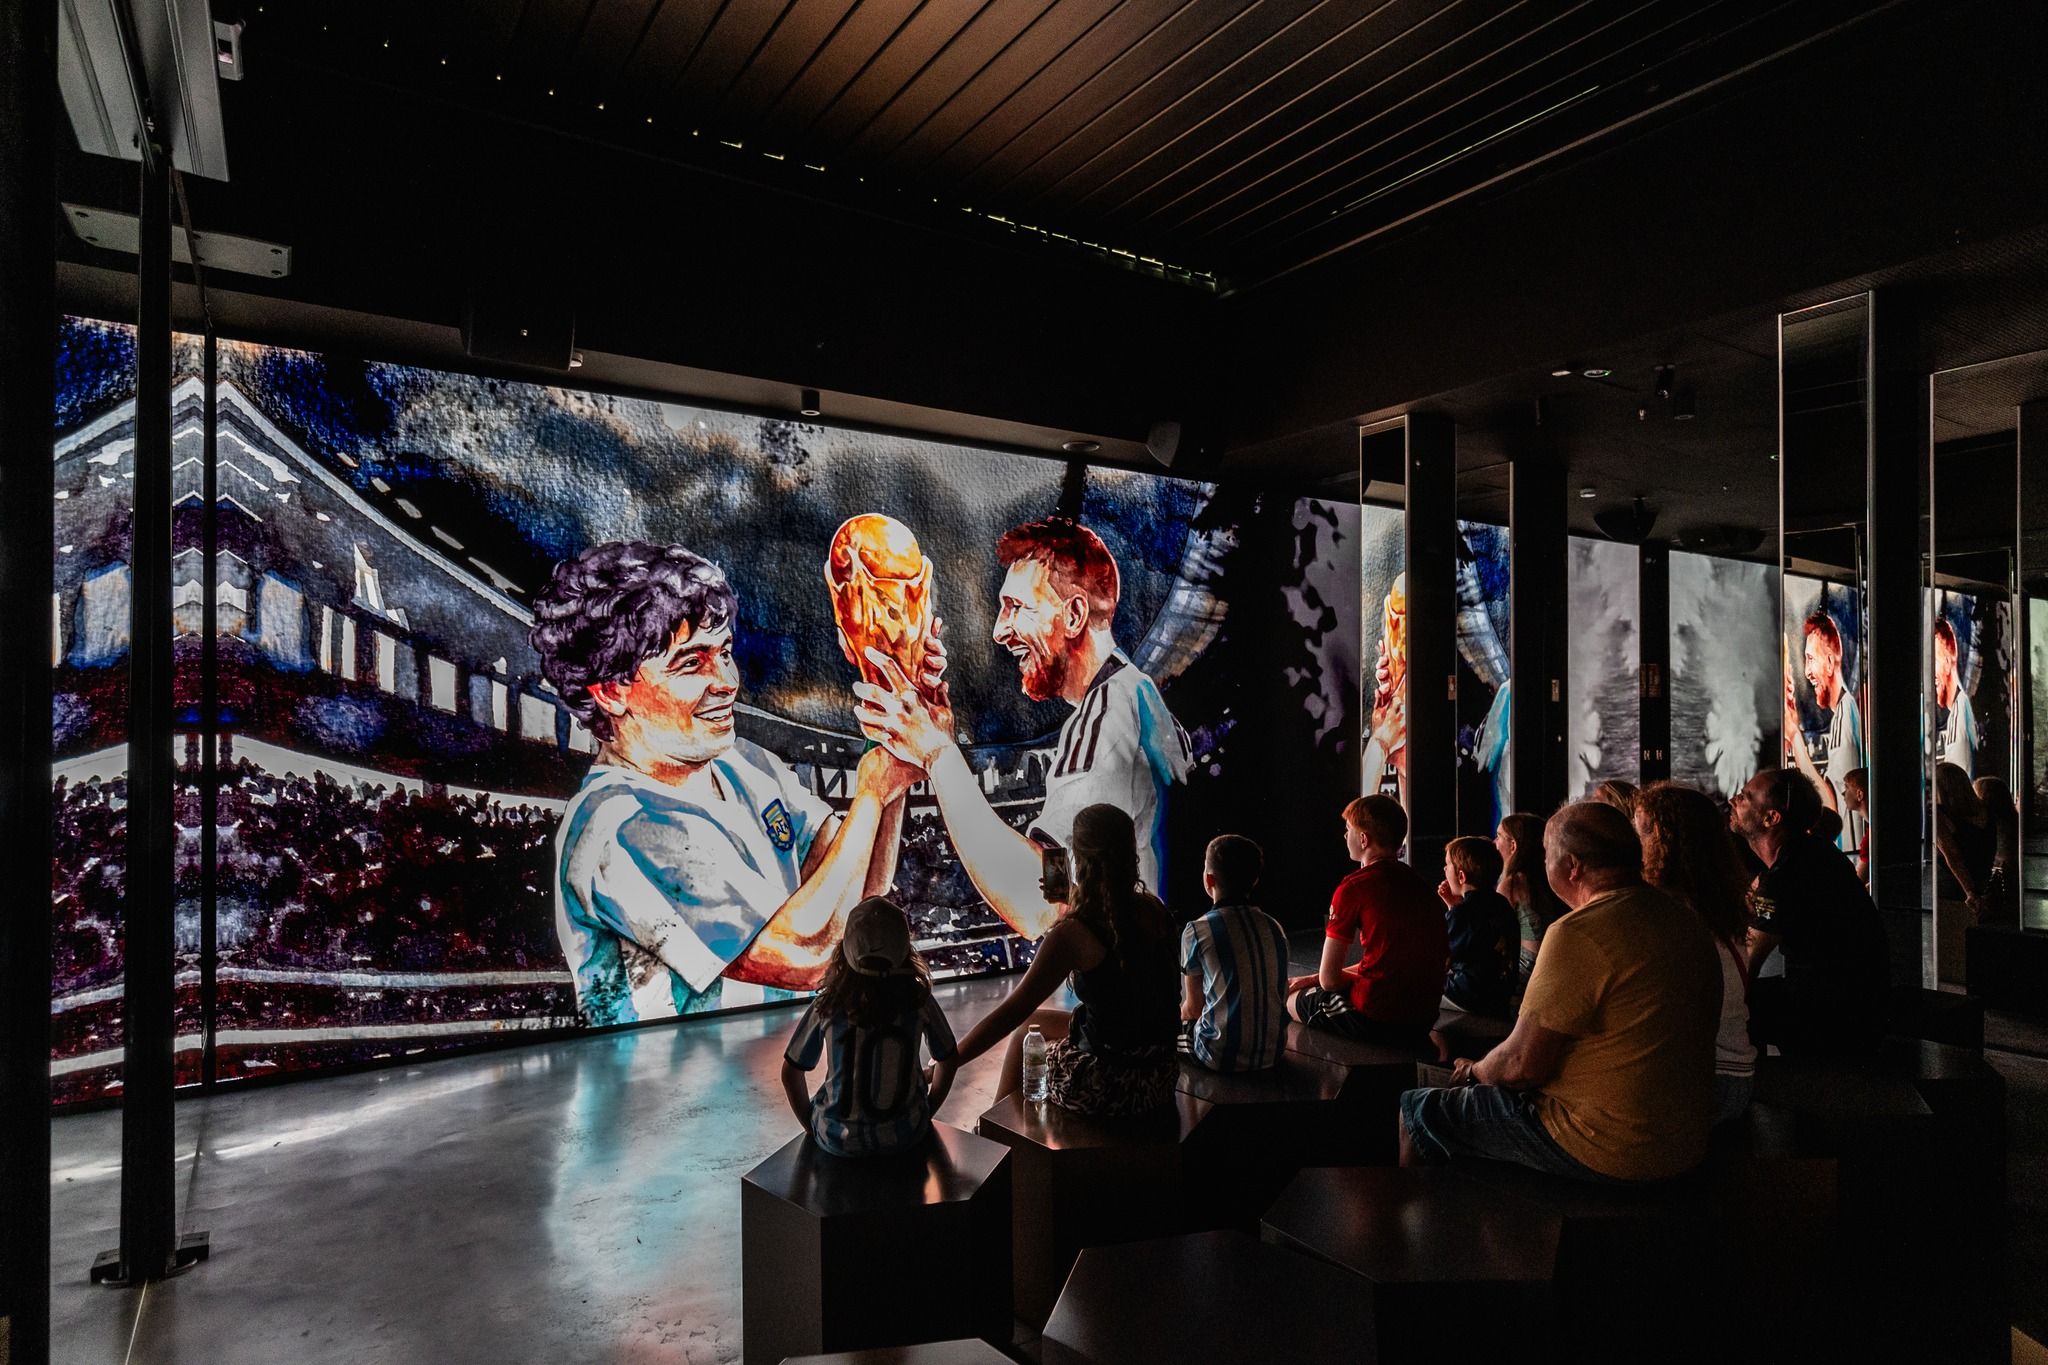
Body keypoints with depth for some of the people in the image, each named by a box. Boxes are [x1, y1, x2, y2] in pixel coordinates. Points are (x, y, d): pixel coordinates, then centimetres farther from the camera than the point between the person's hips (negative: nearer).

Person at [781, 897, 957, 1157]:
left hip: (839, 1140, 0)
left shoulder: (828, 1006, -17)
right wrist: (927, 1111, 15)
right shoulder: (919, 1001, -15)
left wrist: (812, 1126, 10)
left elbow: (790, 1073, -6)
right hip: (906, 1134, 1)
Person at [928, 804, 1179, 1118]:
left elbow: (1012, 1011, -21)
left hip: (1112, 1090, -6)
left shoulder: (1073, 934, -21)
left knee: (1025, 1028, 22)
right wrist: (1075, 901, 17)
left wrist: (948, 1062, -15)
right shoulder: (1152, 908, -3)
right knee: (1031, 1021, 26)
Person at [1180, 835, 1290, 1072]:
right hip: (1272, 1053, 5)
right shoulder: (1275, 927, 3)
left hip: (1223, 1058, -5)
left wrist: (1179, 1013, 24)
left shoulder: (1197, 931, -11)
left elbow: (1194, 1007, -2)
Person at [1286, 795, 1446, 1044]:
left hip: (1376, 1019, -7)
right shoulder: (1418, 882, 10)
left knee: (1290, 997, 17)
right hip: (1423, 1020, 7)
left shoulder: (1354, 887, -13)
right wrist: (1314, 979, 18)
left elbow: (1329, 978, -10)